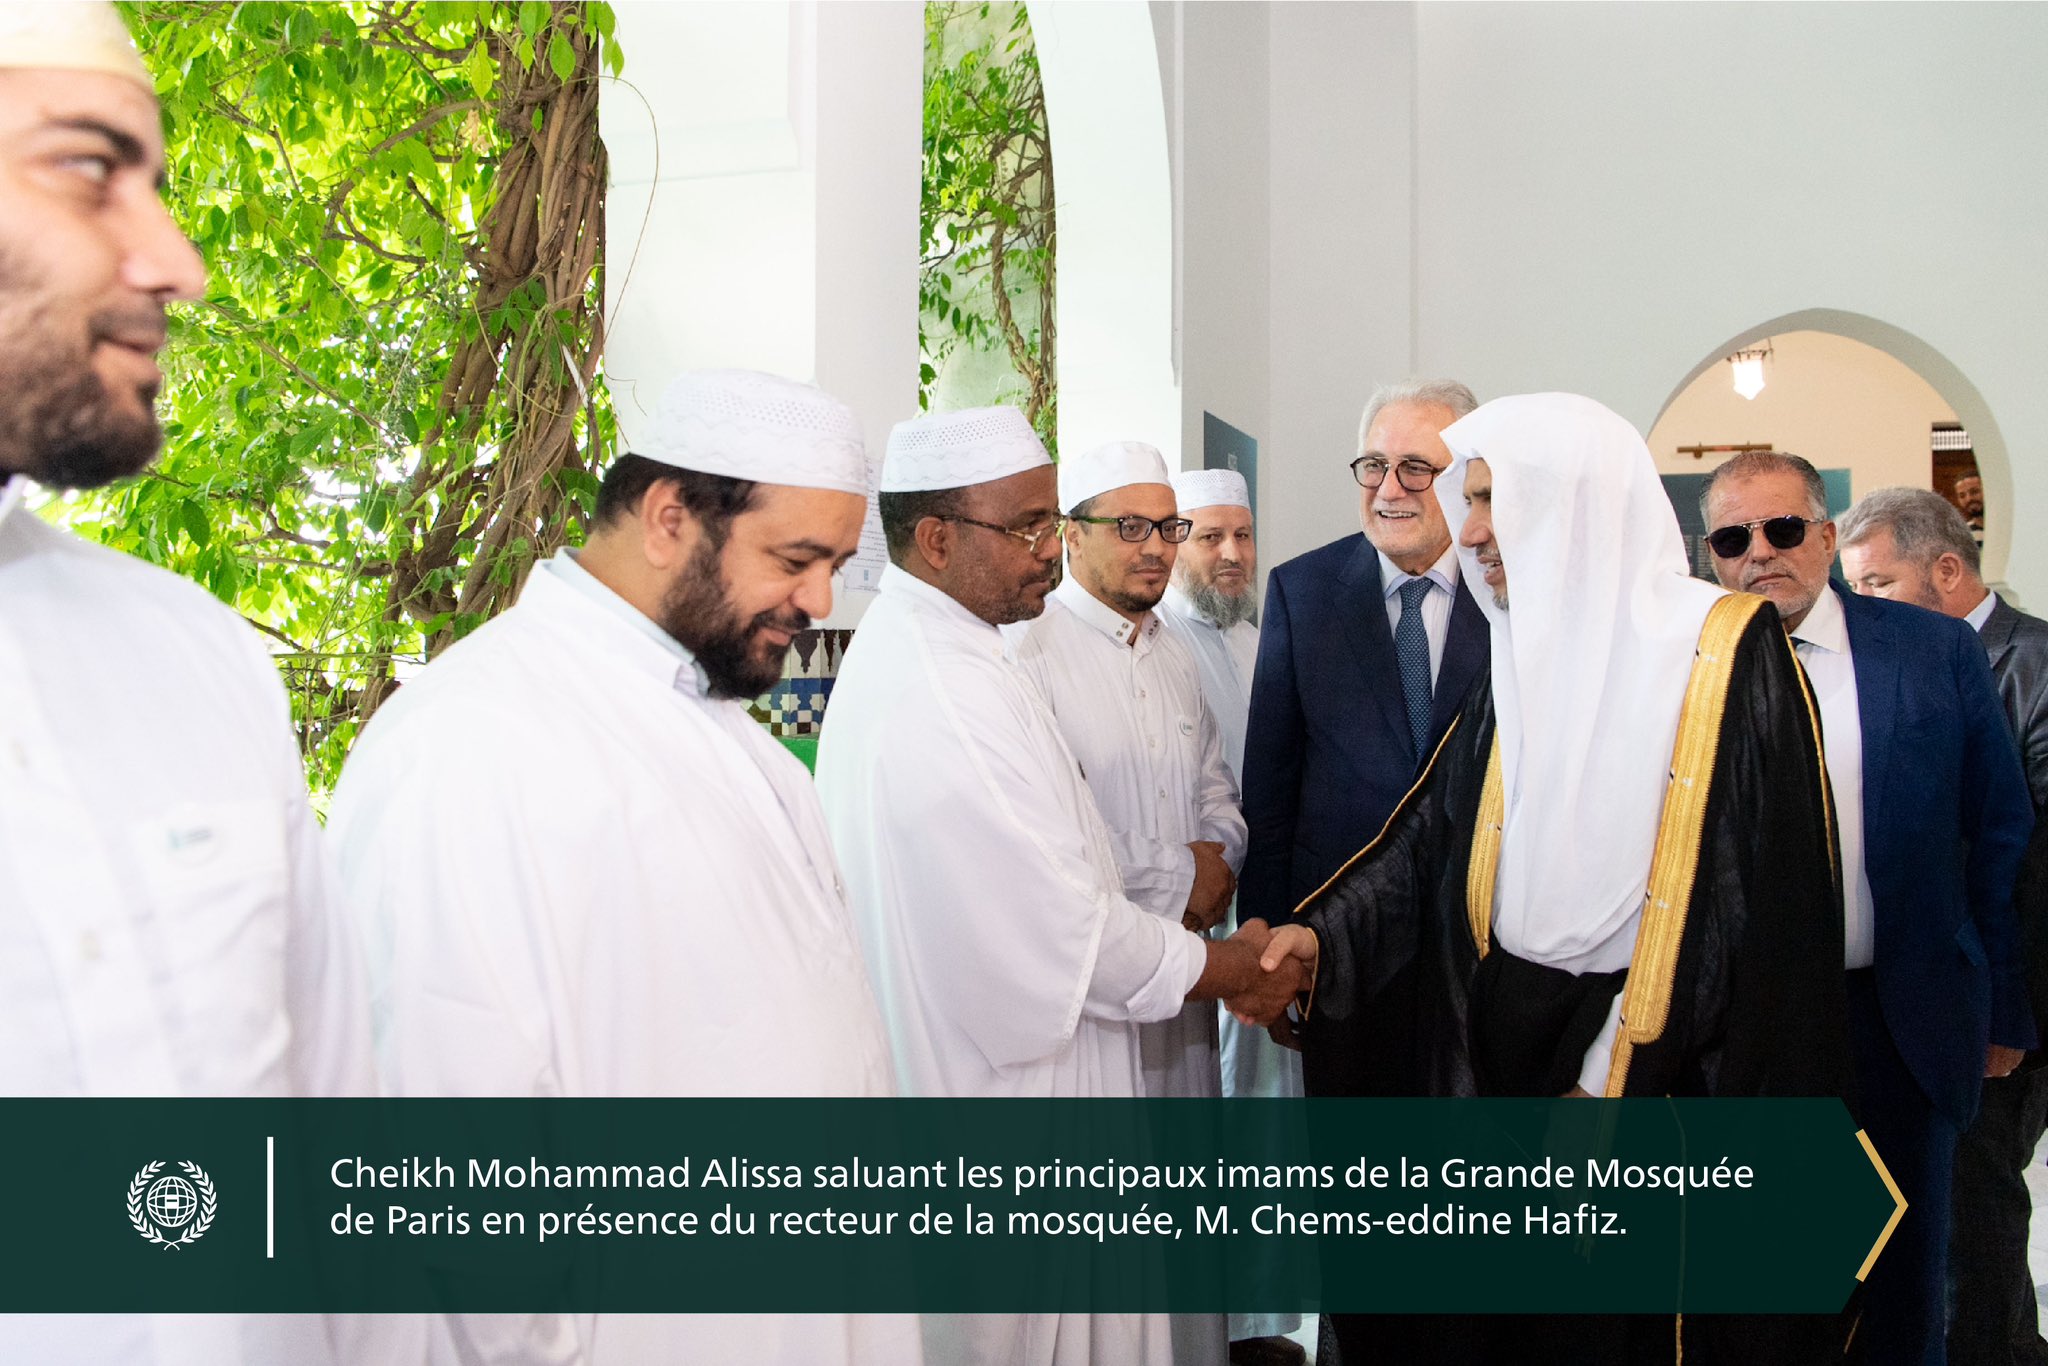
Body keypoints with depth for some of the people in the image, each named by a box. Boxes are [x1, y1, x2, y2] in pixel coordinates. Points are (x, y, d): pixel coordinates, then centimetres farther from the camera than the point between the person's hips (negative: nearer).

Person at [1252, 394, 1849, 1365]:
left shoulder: (1729, 650, -11)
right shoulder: (1525, 655, 8)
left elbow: (1755, 893, -15)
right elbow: (1437, 828, 7)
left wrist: (1617, 1074, -17)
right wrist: (1326, 929, -8)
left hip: (1660, 1072, -5)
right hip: (1504, 1050, 6)